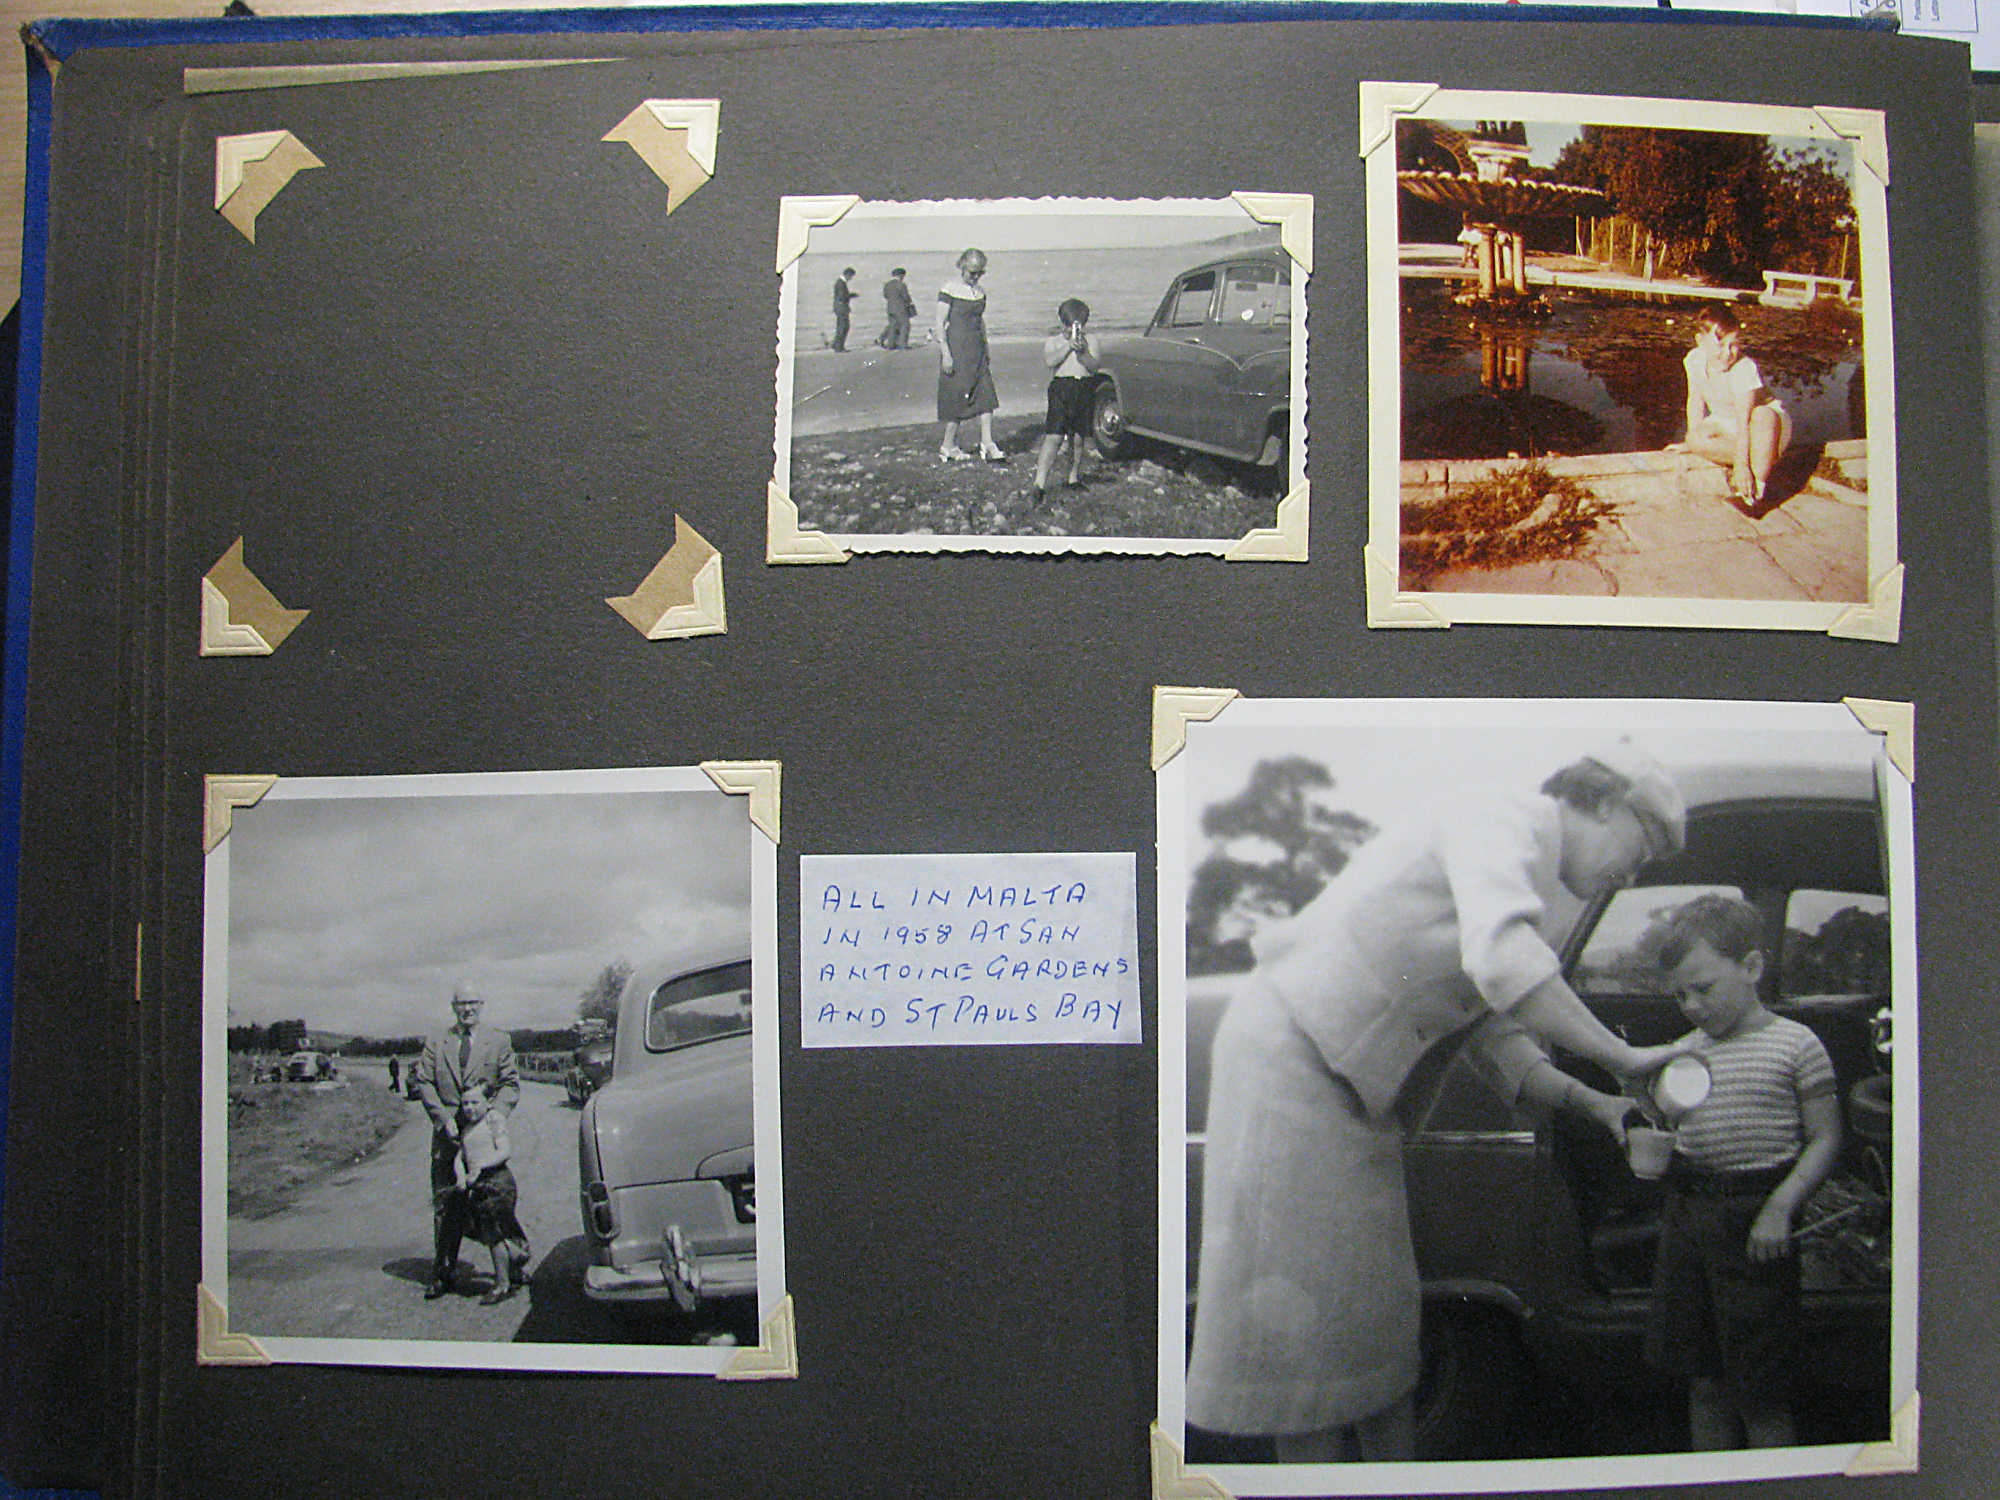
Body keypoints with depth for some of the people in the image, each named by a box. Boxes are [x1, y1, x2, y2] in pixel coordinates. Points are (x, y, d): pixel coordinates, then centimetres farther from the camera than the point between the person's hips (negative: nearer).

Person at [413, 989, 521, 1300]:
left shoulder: (499, 1041, 7)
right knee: (445, 1202, 3)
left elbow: (511, 1084, 3)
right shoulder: (436, 1043, 11)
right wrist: (444, 1118, -9)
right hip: (447, 1134, 2)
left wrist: (496, 1115, -14)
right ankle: (442, 1271, 11)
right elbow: (424, 1083, 4)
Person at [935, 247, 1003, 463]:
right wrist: (945, 354, -17)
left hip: (977, 351, 7)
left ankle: (988, 445, 0)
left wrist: (986, 353, 21)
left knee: (986, 396, -1)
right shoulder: (949, 290, -9)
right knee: (957, 397, -2)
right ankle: (948, 445, 11)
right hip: (956, 348, -7)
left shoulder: (980, 292, 12)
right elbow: (940, 324, -11)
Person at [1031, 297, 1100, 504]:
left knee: (1077, 437, 8)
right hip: (1061, 387, -3)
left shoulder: (1090, 341, 11)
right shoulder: (1053, 340, 7)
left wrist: (1082, 352, -18)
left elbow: (1094, 367, -2)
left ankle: (1074, 477, 28)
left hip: (1085, 388, 3)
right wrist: (1069, 345, -18)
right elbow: (1049, 361, -12)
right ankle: (1040, 484, -19)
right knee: (1054, 437, -14)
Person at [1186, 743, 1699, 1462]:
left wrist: (1592, 1104, 4)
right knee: (1306, 1301, -4)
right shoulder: (1501, 822, -13)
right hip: (1291, 1052, -10)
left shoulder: (1526, 885, 18)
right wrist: (1623, 1056, -24)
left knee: (1378, 1298, 14)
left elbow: (1497, 1041, 16)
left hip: (1349, 1086, 10)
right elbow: (1502, 962, -32)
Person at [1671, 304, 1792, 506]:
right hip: (1726, 423, 5)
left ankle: (1758, 487, -31)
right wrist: (1691, 440, -1)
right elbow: (1696, 400, 1)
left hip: (1768, 421, -5)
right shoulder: (1694, 360, -13)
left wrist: (1741, 465, -42)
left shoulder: (1745, 368, -30)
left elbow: (1743, 419, -37)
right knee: (1697, 440, -28)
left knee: (1763, 417, -42)